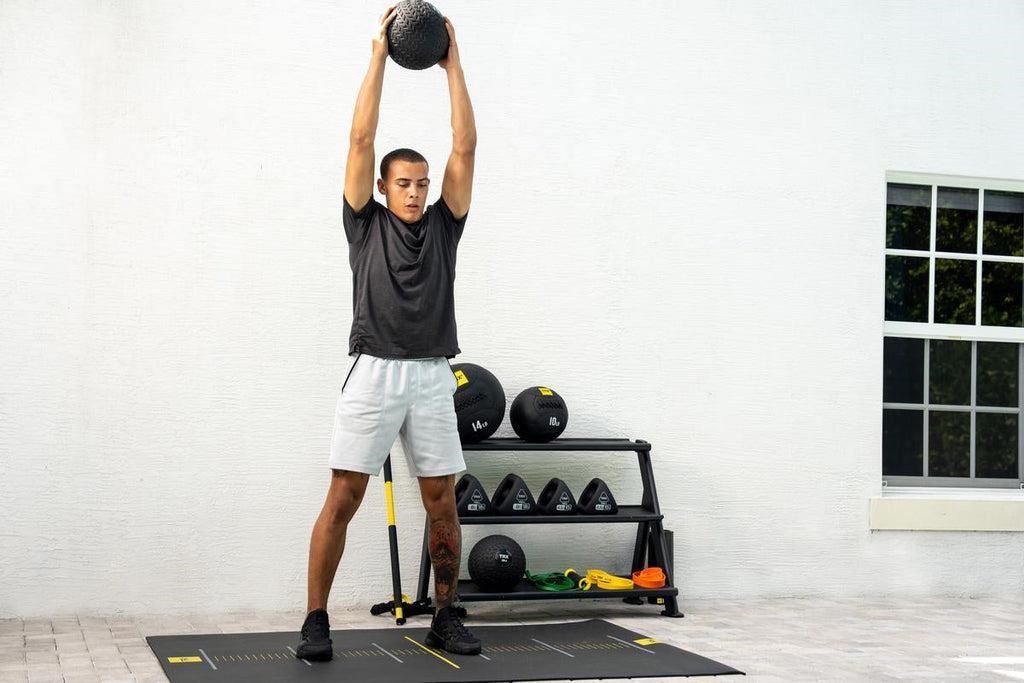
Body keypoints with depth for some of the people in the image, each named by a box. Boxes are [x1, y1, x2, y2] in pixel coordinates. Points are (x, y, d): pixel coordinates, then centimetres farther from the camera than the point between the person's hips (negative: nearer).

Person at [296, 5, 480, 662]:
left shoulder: (443, 227, 13)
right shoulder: (366, 225, 6)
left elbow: (466, 147, 7)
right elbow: (361, 139, 0)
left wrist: (453, 63, 5)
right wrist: (379, 55, 0)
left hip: (433, 377, 3)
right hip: (375, 373, -3)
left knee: (442, 503, 6)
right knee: (343, 499, -4)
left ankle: (446, 617, 18)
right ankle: (316, 620, 4)